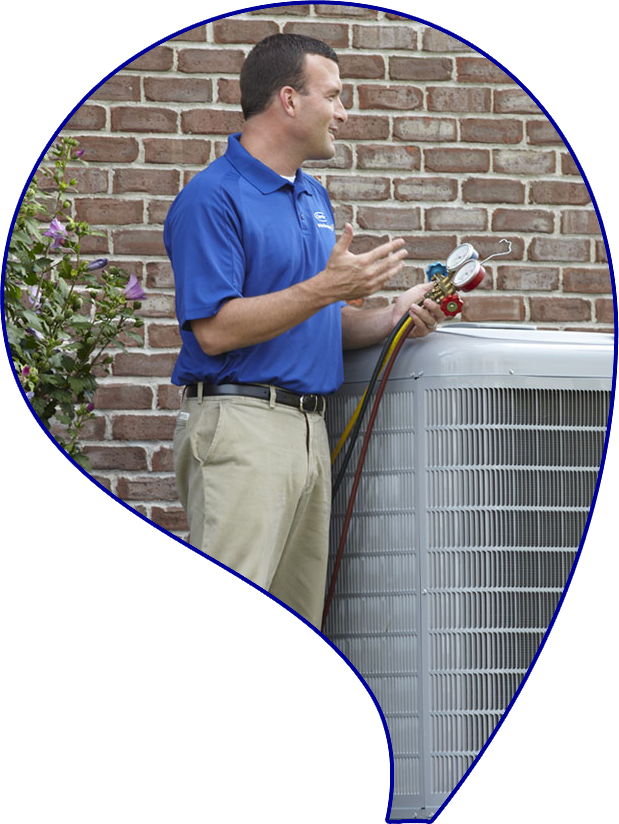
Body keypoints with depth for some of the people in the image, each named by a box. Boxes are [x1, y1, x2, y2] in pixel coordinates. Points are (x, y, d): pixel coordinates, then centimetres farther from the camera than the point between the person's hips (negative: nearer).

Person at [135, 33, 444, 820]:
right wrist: (328, 287, -18)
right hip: (241, 426, -9)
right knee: (221, 621, -16)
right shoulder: (212, 199, -9)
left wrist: (395, 315, 6)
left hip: (308, 428, 9)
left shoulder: (313, 197, 19)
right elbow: (217, 329, -16)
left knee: (287, 638, 9)